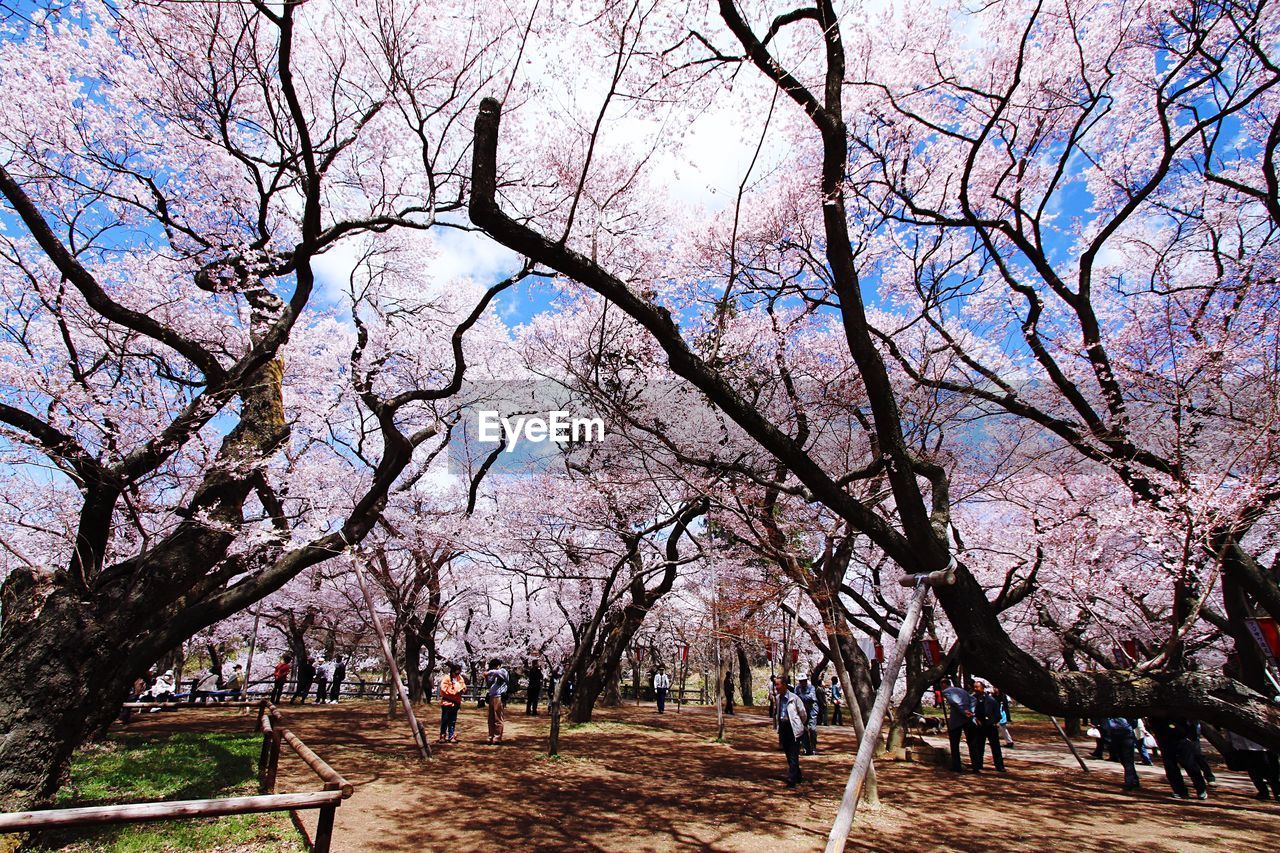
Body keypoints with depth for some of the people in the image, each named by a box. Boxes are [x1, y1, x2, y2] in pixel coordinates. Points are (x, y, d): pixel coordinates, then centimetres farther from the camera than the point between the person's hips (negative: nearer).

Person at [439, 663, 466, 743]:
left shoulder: (460, 678, 9)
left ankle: (451, 736, 17)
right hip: (447, 702, -5)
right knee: (445, 720, 2)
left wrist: (462, 690, -10)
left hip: (456, 703, 5)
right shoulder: (446, 678, -10)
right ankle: (442, 736, 13)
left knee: (453, 721, 11)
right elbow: (444, 689, -17)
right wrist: (455, 692, -19)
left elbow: (464, 686, 14)